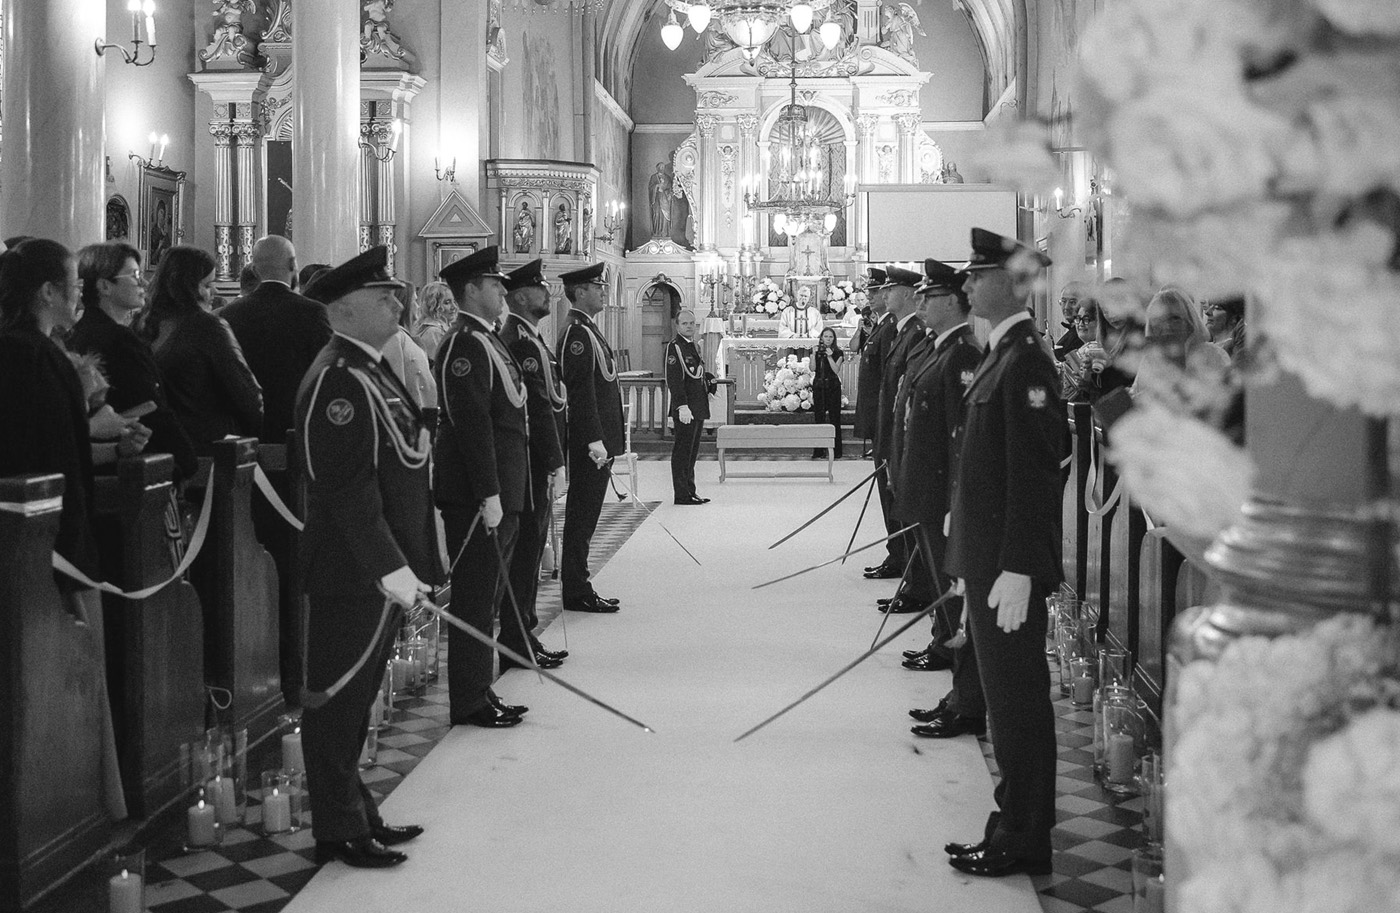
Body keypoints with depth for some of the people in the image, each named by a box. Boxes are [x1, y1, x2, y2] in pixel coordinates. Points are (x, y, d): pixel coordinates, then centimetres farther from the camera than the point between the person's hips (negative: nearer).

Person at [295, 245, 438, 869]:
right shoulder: (339, 380, -17)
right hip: (353, 576, -10)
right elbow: (347, 486, -24)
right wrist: (390, 567, -25)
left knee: (356, 697, 19)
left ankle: (357, 813, 30)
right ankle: (340, 831, 12)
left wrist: (414, 561, 18)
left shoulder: (369, 372, 15)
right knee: (339, 699, 2)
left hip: (382, 570, 10)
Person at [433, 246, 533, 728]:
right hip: (475, 496, -10)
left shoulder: (487, 341, 17)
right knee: (475, 598, -3)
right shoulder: (465, 345, -15)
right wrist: (488, 495, -22)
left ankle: (480, 692, 24)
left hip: (499, 493, 10)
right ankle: (469, 703, 5)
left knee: (486, 597, 15)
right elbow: (472, 425, -20)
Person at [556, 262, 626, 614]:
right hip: (590, 443, -10)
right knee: (582, 517, -4)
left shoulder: (587, 331, 18)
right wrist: (595, 440, -24)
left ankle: (578, 587, 19)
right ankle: (577, 592, 1)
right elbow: (582, 392, -21)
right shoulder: (578, 334, -14)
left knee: (585, 516, 13)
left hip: (597, 442, 10)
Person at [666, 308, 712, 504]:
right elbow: (674, 381, -18)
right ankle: (681, 494, -2)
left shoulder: (694, 347, 18)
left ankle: (690, 491, 20)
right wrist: (683, 407, -24)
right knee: (682, 451, -5)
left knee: (692, 452, 14)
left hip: (698, 410, 9)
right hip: (685, 410, -9)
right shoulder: (674, 347, -10)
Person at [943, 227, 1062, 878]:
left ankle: (1023, 842, 10)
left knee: (1017, 700, 0)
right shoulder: (1001, 355, 13)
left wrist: (1016, 570, -23)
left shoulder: (1025, 362, -17)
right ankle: (1018, 817, 28)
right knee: (1006, 695, 17)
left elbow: (1033, 473, -22)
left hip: (1010, 564, -9)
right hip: (987, 557, 9)